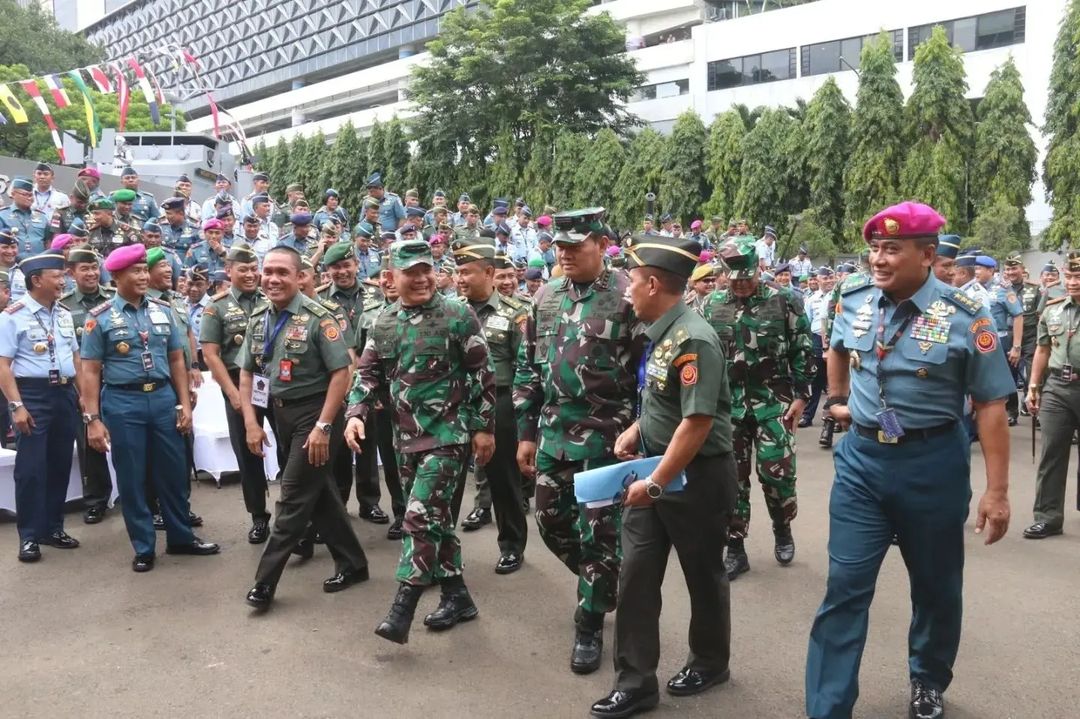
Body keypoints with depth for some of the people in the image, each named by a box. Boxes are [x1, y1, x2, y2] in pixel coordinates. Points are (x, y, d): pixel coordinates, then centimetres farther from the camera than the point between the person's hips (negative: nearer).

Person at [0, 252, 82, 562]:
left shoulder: (64, 314, 11)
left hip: (65, 394, 6)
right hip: (33, 395, -6)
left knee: (60, 465, 11)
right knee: (31, 468, -2)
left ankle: (53, 528, 23)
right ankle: (29, 536, 9)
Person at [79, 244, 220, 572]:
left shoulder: (162, 310, 6)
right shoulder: (100, 317, -3)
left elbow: (177, 360, 10)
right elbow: (90, 372, -3)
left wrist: (185, 404, 5)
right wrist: (93, 419, -8)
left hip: (163, 398, 3)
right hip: (122, 402, -3)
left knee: (173, 473, 10)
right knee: (131, 478, 7)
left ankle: (181, 537, 27)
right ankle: (143, 548, 21)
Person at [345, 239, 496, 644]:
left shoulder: (458, 317, -6)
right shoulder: (383, 326, 8)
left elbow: (482, 375, -5)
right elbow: (368, 376, 10)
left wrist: (484, 427, -8)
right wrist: (356, 414, -8)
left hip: (449, 433, -6)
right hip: (406, 436, 6)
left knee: (421, 517, -12)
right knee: (435, 517, 12)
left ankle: (401, 610, -6)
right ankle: (457, 597, 25)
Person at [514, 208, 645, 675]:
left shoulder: (627, 297, -10)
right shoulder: (545, 297, 8)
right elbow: (528, 369, 12)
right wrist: (526, 432, 9)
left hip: (606, 437, -6)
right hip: (553, 434, 6)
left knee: (599, 532, 3)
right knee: (551, 523, 15)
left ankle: (589, 625, 19)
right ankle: (605, 583, 40)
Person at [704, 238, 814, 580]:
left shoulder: (783, 303, -1)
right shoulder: (713, 306, 5)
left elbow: (804, 351, 1)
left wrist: (800, 396, -4)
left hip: (774, 403, -2)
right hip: (728, 405, 2)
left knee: (776, 472, -3)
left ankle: (783, 531, 25)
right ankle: (735, 549, 15)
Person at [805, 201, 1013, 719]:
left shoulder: (964, 316, -12)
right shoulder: (854, 299, -2)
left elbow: (990, 406, -10)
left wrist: (996, 491, -11)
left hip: (932, 463, -2)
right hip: (861, 457, 2)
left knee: (935, 585, 17)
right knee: (846, 586, 1)